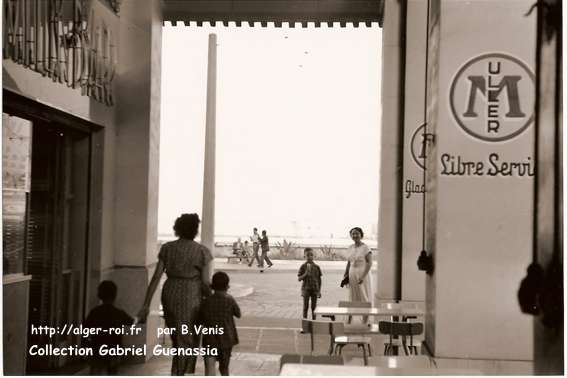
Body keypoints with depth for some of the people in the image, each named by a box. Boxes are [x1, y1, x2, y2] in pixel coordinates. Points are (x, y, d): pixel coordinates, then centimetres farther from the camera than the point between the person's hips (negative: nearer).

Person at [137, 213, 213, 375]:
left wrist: (146, 305, 0)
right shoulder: (202, 251, -9)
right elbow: (205, 283, -9)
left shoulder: (167, 248, 1)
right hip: (190, 300, -4)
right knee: (187, 345, 3)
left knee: (178, 341, 24)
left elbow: (156, 278, -2)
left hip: (169, 297, 5)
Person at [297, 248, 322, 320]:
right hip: (306, 289, -2)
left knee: (314, 307, 7)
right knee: (306, 306, 1)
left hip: (314, 289, 2)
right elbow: (299, 279, -5)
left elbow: (319, 279, 6)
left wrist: (319, 291, 4)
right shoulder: (303, 266, -4)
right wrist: (305, 274, -21)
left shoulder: (316, 267, 1)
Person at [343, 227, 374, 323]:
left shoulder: (365, 248, -9)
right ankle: (349, 321, 11)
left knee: (364, 297, 0)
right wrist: (346, 275, 8)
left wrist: (363, 276, -21)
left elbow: (370, 263, -14)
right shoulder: (350, 248, 10)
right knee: (352, 297, 8)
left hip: (363, 275, -6)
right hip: (352, 275, 6)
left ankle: (365, 321, 5)